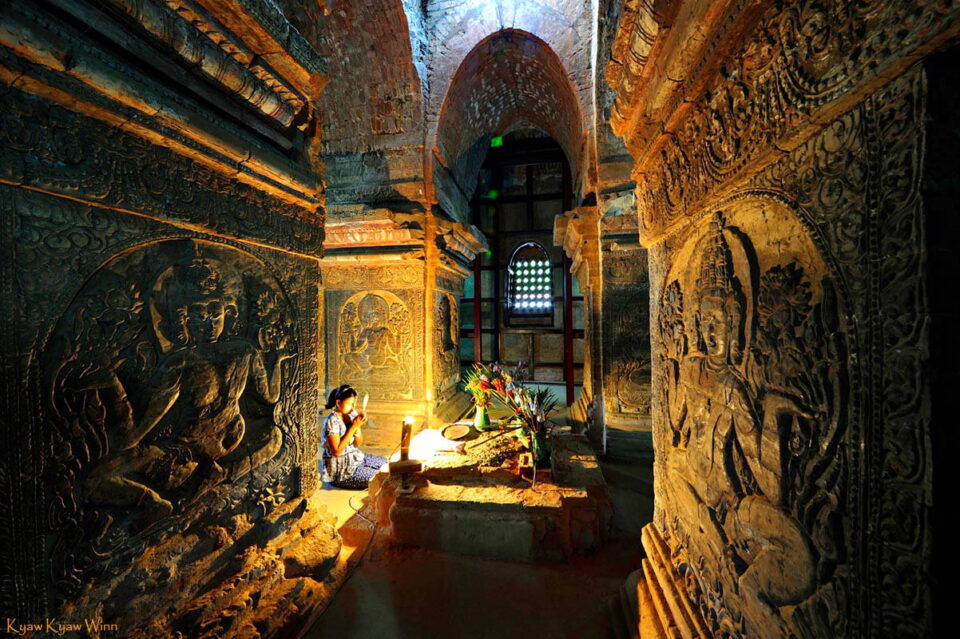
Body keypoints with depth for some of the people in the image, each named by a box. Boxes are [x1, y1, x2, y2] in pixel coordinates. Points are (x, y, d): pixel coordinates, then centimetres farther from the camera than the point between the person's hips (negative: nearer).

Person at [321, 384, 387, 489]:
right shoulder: (332, 421, -23)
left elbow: (358, 443, 4)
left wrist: (358, 426, -16)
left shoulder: (352, 413, -2)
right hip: (339, 468, -7)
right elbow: (336, 451, -25)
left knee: (385, 463, 10)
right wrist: (353, 427, -25)